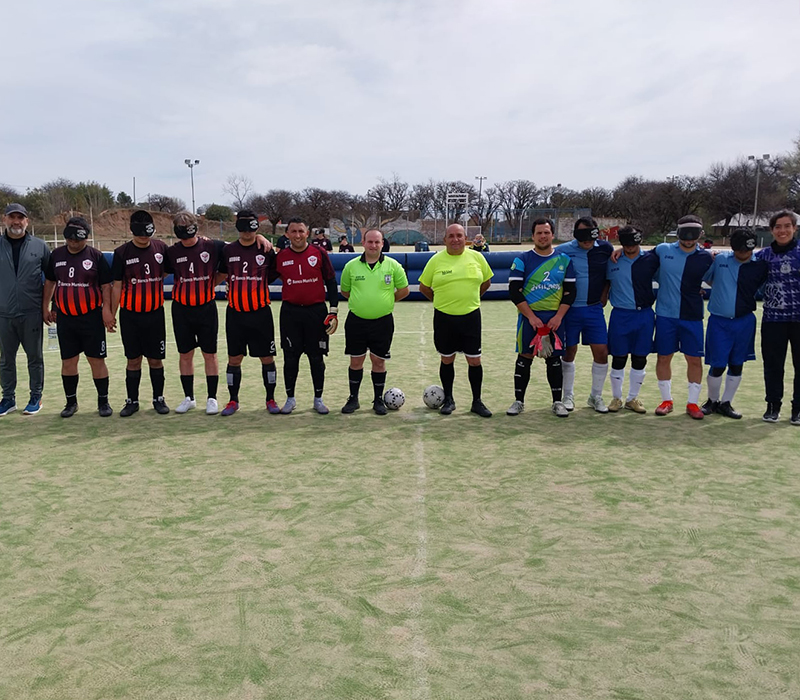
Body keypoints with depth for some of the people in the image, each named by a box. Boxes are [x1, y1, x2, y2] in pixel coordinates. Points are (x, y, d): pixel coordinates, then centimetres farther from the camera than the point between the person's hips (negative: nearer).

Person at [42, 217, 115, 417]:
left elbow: (106, 286, -4)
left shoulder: (96, 256, -3)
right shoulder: (57, 255, 7)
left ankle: (103, 401, 13)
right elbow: (49, 282, 17)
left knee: (97, 360, 1)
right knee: (68, 361, 9)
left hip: (91, 318, -3)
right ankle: (71, 402, 22)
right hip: (64, 318, 3)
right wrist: (45, 307, 15)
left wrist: (107, 311, -12)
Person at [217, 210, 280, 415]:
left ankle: (270, 399, 18)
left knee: (267, 358, 4)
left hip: (261, 313, -1)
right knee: (234, 359, 6)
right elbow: (221, 275, 17)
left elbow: (273, 277, 11)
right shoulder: (227, 251, 5)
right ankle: (233, 401, 19)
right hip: (235, 313, 1)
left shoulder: (267, 251, 1)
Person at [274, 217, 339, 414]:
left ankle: (318, 399, 19)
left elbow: (331, 282, 1)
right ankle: (290, 398, 21)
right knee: (290, 358, 6)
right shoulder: (281, 257, 1)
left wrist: (333, 311, -3)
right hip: (290, 313, 1)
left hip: (316, 311, -1)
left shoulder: (319, 253, -1)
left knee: (317, 358, 6)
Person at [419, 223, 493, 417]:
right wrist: (442, 301, 10)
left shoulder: (476, 257, 1)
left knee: (474, 360, 3)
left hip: (471, 316, 1)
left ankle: (477, 402, 17)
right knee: (447, 359, 10)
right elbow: (424, 287, 7)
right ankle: (448, 400, 25)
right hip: (444, 317, -1)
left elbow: (486, 281, 15)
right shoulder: (436, 260, -3)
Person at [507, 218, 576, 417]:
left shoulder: (564, 260, 7)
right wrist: (531, 316, -12)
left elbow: (570, 291, 6)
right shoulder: (522, 260, 1)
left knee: (554, 359, 6)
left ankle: (557, 402, 15)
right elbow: (514, 292, -5)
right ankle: (519, 401, 12)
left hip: (555, 318, 2)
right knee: (524, 358, 1)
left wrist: (558, 317, -7)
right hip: (529, 317, -1)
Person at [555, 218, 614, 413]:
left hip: (594, 309, 2)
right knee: (569, 353, 7)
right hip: (570, 310, -2)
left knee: (601, 352, 0)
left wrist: (603, 295, 6)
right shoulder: (563, 250, -8)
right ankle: (568, 396, 22)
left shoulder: (605, 248, -1)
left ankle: (596, 396, 17)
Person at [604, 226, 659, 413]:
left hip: (644, 314, 1)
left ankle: (633, 398, 21)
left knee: (640, 360, 7)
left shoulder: (651, 259, 1)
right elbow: (606, 284, 11)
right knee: (618, 359, 3)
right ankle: (616, 398, 18)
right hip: (620, 315, -1)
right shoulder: (612, 261, 1)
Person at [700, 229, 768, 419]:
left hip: (744, 322, 2)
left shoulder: (761, 265, -1)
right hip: (719, 321, -2)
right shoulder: (719, 260, -1)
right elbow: (704, 278, 12)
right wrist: (721, 289, 8)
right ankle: (712, 400, 22)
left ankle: (726, 403, 24)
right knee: (717, 366, -2)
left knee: (737, 365, 9)